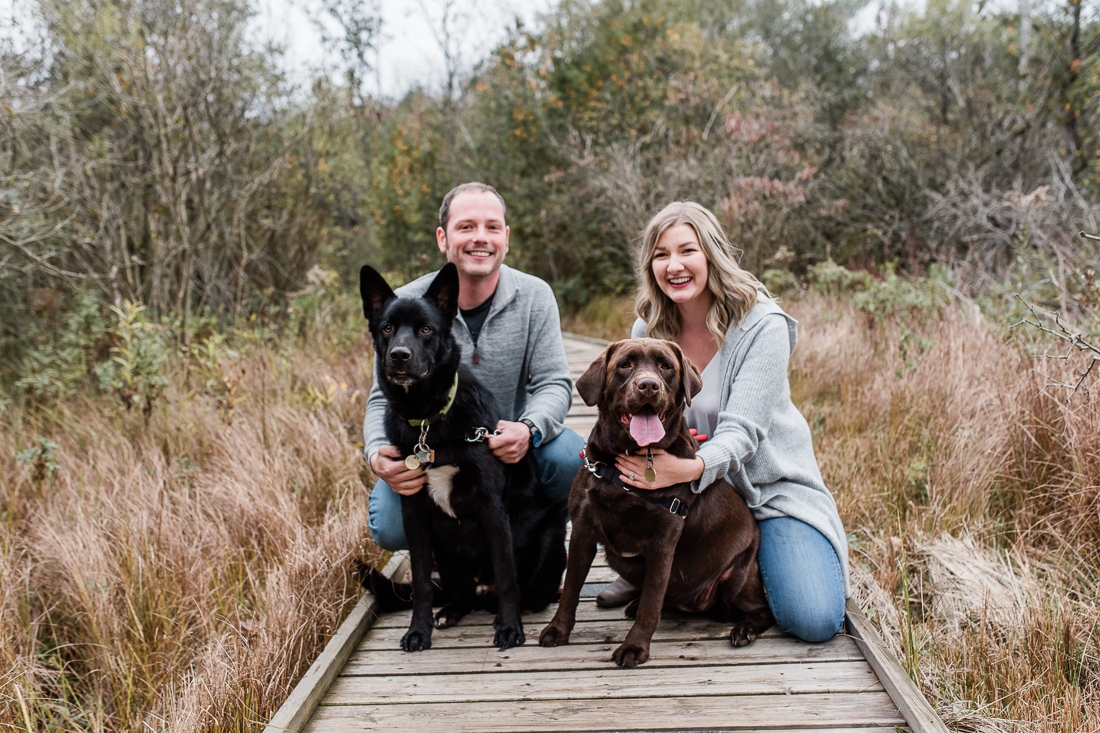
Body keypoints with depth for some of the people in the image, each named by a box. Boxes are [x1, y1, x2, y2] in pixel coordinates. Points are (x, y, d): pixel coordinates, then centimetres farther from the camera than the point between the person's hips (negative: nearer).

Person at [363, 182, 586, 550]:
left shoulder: (534, 296, -8)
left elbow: (554, 384, -11)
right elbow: (384, 398, -8)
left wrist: (530, 430, -35)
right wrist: (378, 455, -31)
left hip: (512, 447, 1)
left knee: (571, 459, -29)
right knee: (390, 527, -26)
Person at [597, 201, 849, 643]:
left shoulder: (762, 324, -19)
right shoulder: (646, 329, -4)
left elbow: (742, 431, -26)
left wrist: (687, 469, -47)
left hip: (770, 486, -3)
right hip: (691, 490, 3)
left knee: (814, 621, -20)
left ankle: (749, 560, 12)